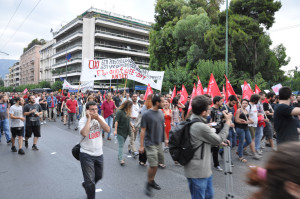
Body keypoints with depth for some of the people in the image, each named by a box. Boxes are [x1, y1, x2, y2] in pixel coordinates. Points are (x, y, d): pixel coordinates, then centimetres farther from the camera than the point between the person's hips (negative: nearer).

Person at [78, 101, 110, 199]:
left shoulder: (100, 118, 0)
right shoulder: (83, 120, -13)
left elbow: (107, 129, -14)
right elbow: (84, 133, -32)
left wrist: (98, 118, -20)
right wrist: (89, 118, -26)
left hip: (99, 153, 5)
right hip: (87, 154, -5)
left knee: (99, 176, 25)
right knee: (90, 182, 2)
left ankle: (86, 185, 53)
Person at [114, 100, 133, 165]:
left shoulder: (128, 112, 10)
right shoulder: (119, 111, -13)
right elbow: (116, 121, -16)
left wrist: (132, 127, 22)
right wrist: (115, 130, -20)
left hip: (126, 131, 7)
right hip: (120, 131, -7)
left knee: (122, 145, 14)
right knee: (121, 145, -5)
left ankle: (119, 156, 27)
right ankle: (121, 159, -3)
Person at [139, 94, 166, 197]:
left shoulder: (161, 113, 7)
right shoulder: (147, 114, -13)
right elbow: (143, 131, -12)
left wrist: (165, 138, 18)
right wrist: (141, 145, -13)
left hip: (159, 142, 7)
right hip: (150, 144, -7)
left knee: (157, 163, 13)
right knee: (153, 165, -8)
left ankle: (152, 181, 33)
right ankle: (148, 184, 13)